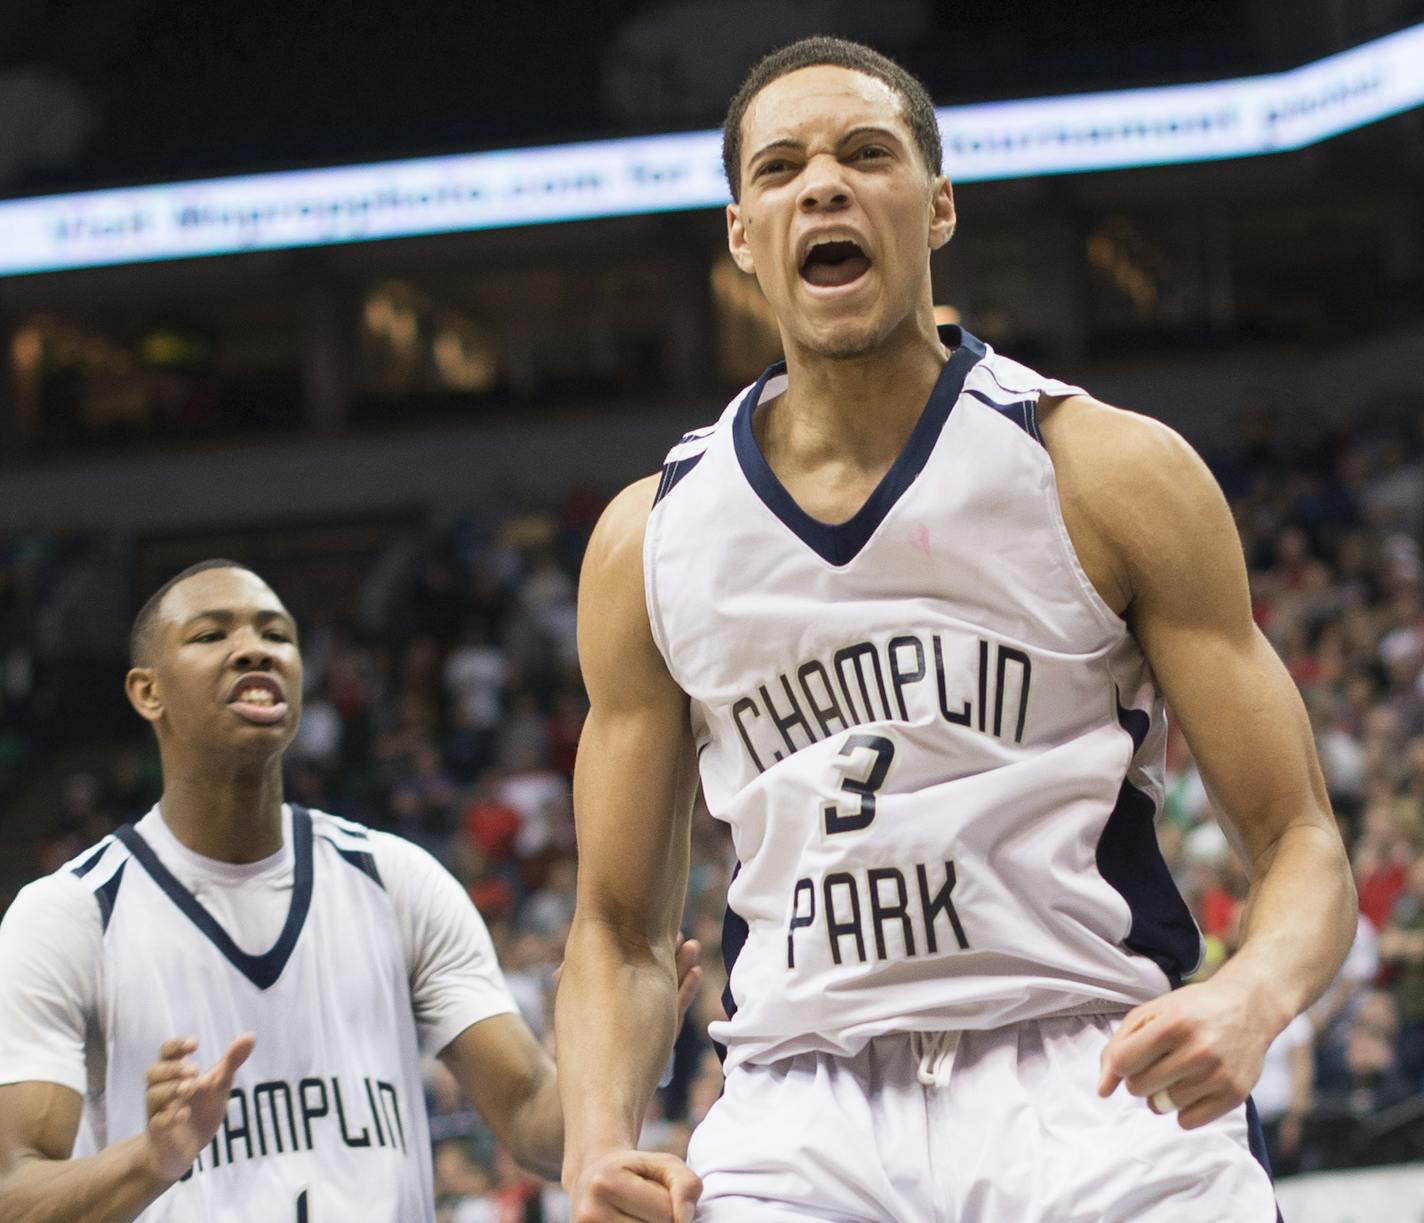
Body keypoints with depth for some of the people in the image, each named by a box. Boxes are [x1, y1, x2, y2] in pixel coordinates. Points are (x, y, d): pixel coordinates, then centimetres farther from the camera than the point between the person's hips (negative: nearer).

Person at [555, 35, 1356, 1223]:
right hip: (802, 1114, 1)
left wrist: (1251, 997, -22)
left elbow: (1299, 845, 1)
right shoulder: (651, 538, 10)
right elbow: (620, 928, 15)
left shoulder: (1114, 474, 2)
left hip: (1094, 1092, -1)